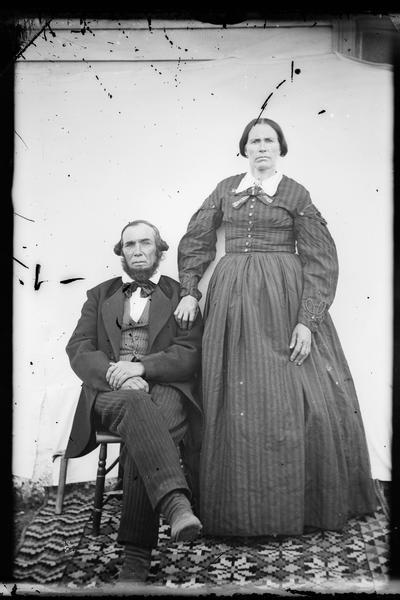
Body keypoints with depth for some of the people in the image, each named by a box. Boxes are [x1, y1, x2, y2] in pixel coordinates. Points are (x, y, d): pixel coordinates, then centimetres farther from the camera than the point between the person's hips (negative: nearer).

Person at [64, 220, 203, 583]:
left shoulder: (180, 294, 16)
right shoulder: (100, 295, 23)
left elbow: (191, 354, 3)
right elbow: (78, 350, 9)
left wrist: (141, 367, -14)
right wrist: (118, 374, -12)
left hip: (166, 389, 0)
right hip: (110, 391, 1)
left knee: (142, 432, -34)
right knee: (136, 406, -36)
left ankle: (137, 552, -35)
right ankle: (175, 503, -51)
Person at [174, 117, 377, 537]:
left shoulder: (296, 195, 2)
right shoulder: (226, 189, 12)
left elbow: (319, 261, -4)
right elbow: (195, 240, 14)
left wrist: (307, 320, -13)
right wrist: (188, 292, 2)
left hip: (283, 299, -2)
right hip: (232, 299, 3)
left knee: (292, 399, -4)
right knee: (238, 402, 4)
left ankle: (304, 505, 16)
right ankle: (241, 510, 17)